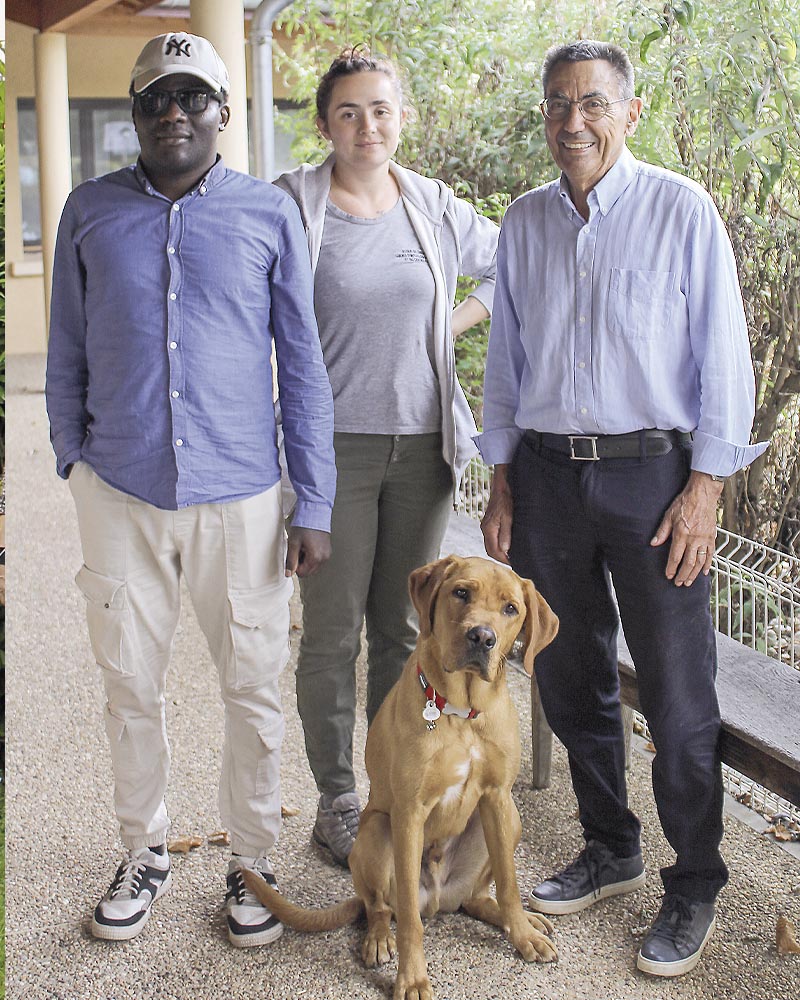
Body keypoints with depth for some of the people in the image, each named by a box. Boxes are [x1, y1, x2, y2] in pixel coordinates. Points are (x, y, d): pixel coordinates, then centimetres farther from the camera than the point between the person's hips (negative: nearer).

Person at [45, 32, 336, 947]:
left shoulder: (268, 214, 1)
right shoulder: (91, 210, 6)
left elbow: (302, 365, 2)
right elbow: (66, 355, 13)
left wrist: (315, 503, -1)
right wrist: (75, 468, 11)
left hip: (239, 494, -1)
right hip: (119, 493, 2)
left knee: (252, 689, 7)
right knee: (130, 684, 11)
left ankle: (250, 861, 27)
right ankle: (144, 852, 32)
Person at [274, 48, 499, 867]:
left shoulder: (436, 208, 7)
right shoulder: (291, 206, -3)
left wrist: (452, 325, 8)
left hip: (422, 445, 3)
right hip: (333, 446, -3)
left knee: (404, 628, 11)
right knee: (332, 632, 2)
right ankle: (336, 799, 18)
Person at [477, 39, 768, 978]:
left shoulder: (681, 209, -5)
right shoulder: (524, 222, 9)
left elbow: (723, 356, -5)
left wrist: (704, 488, -11)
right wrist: (501, 484, 10)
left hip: (651, 472, -4)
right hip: (547, 474, 5)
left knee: (678, 698, 0)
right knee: (570, 682, 13)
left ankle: (694, 887, 17)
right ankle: (609, 850, 32)